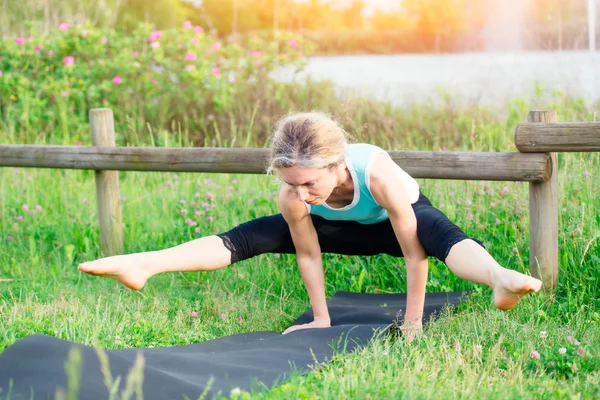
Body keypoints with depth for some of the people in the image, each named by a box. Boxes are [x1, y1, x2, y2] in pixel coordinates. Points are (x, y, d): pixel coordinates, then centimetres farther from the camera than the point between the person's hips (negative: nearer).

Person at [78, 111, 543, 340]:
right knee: (252, 236, -12)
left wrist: (413, 321, -29)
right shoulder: (293, 198, -32)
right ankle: (142, 266, -19)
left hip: (402, 218, -3)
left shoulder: (379, 176, -45)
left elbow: (415, 251, -36)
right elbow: (308, 253, -16)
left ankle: (501, 280, -70)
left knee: (442, 232, -40)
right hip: (345, 228, 4)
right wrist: (321, 319, -9)